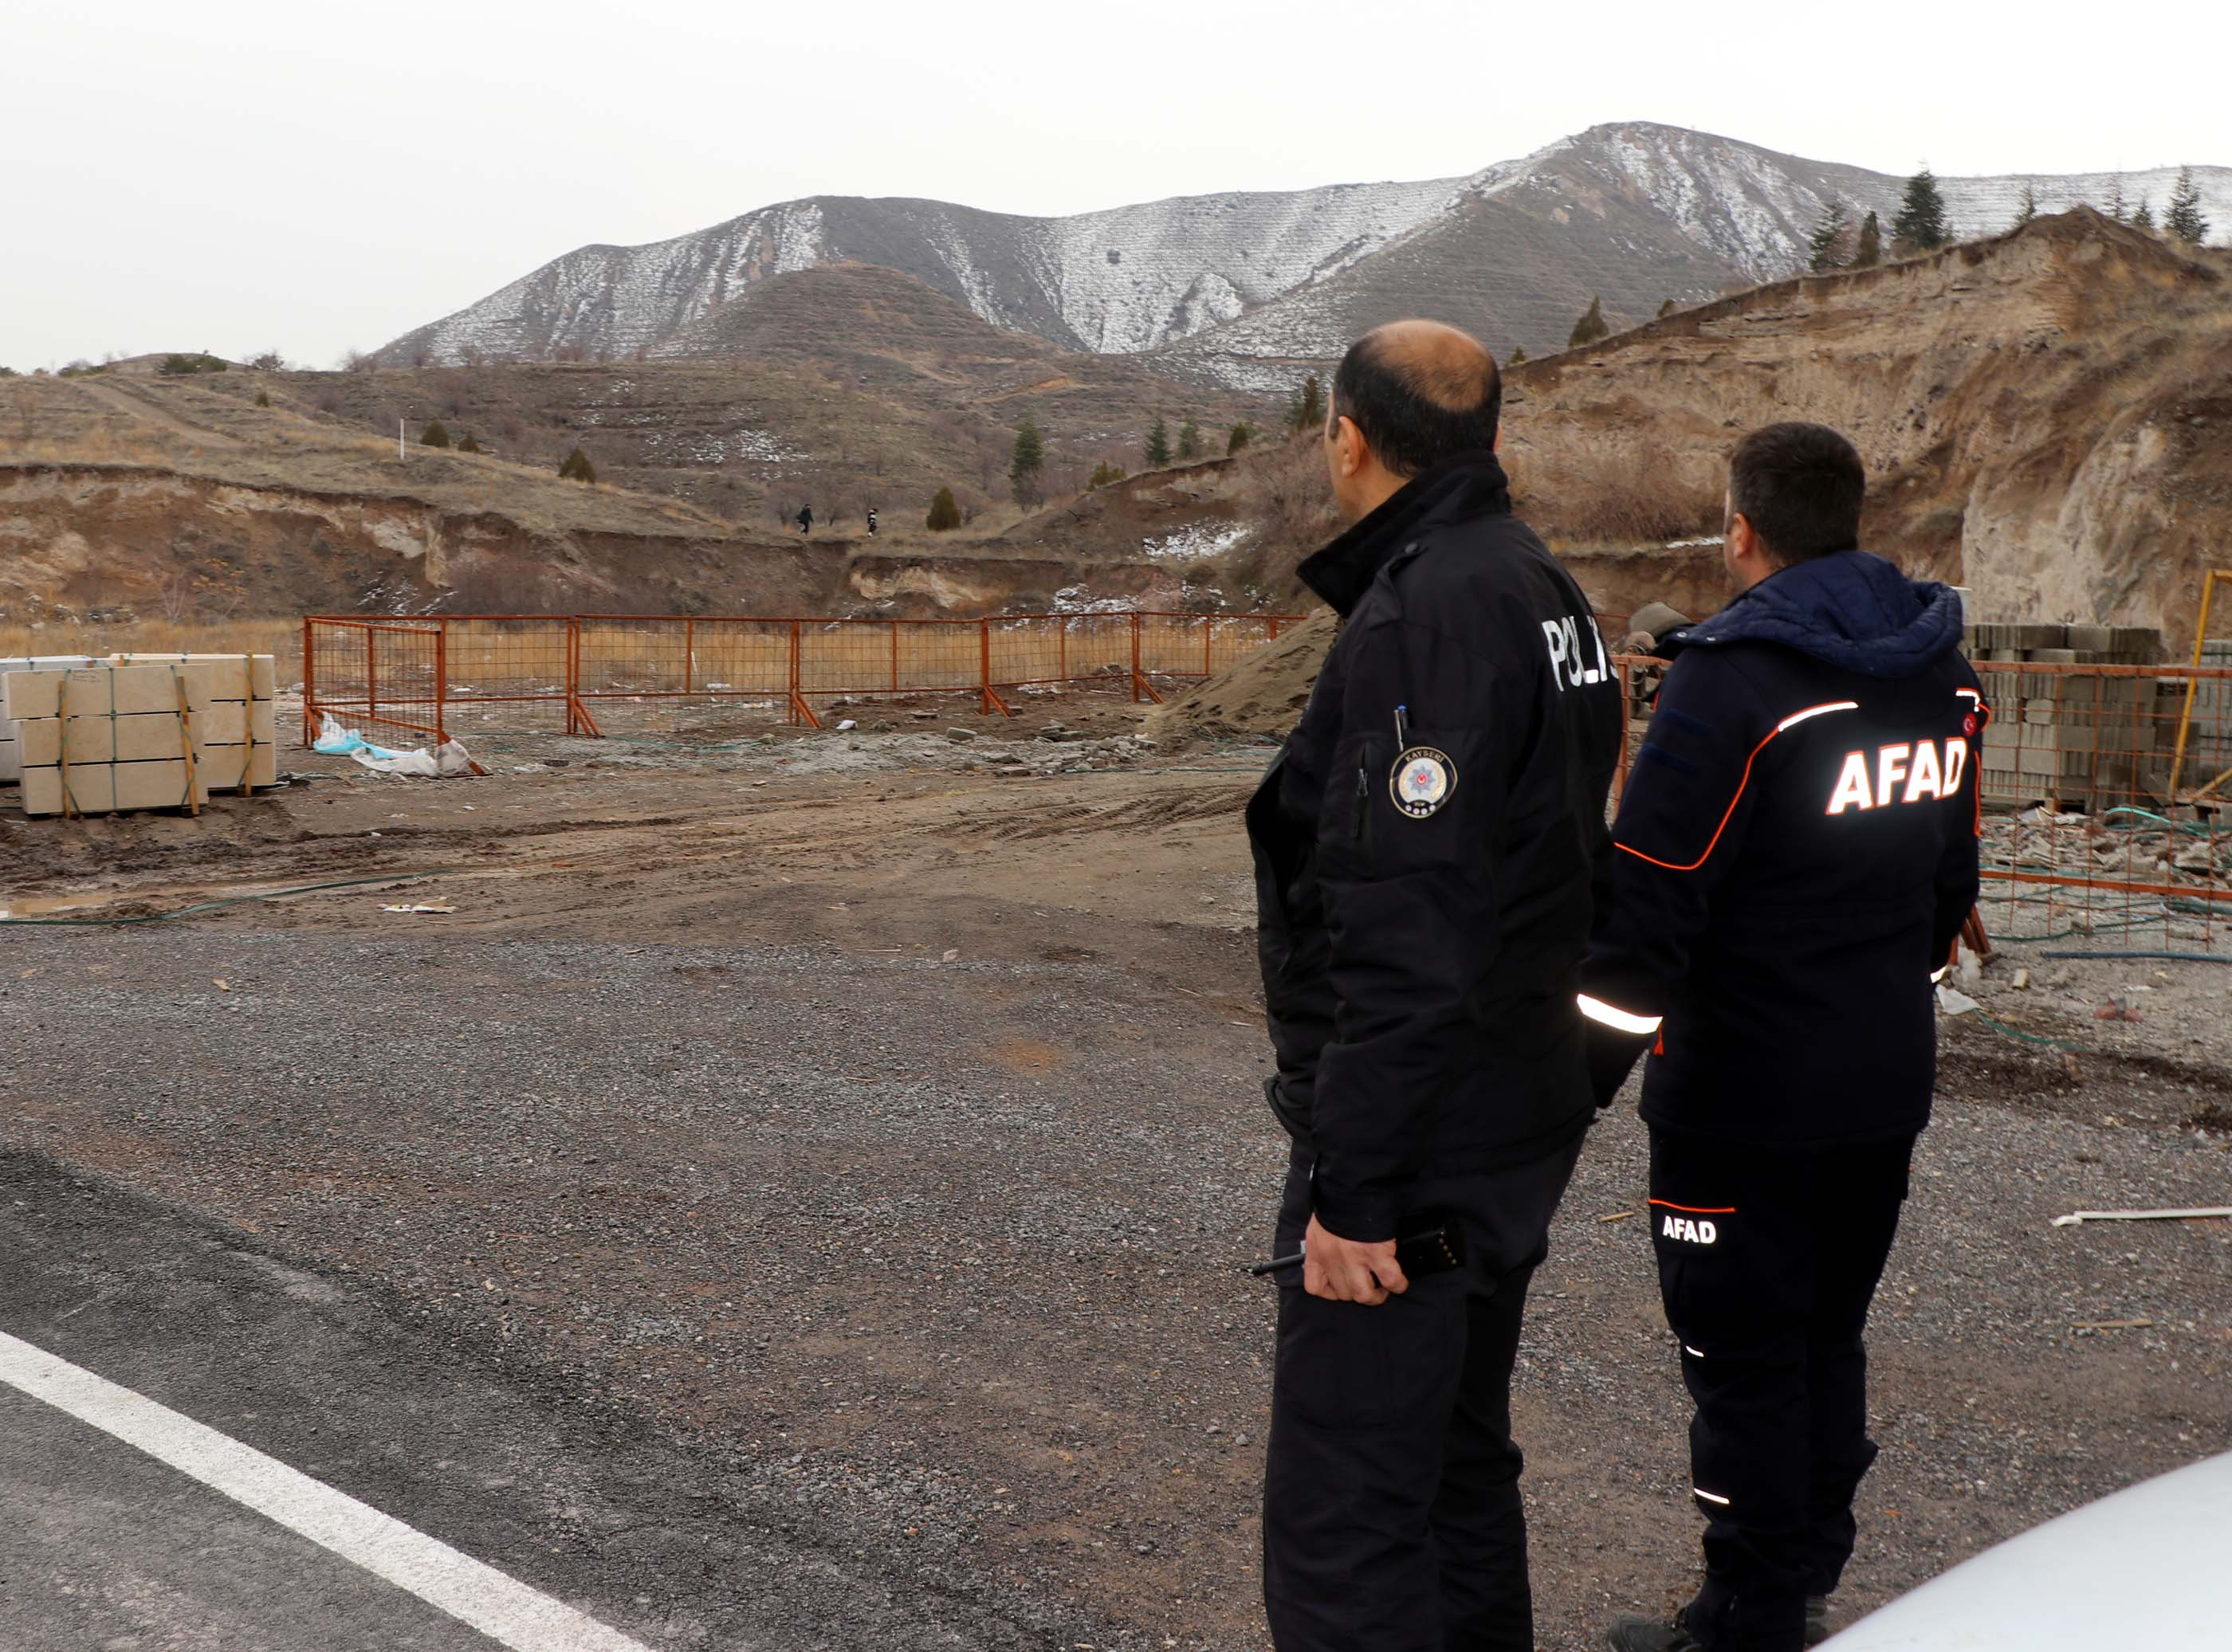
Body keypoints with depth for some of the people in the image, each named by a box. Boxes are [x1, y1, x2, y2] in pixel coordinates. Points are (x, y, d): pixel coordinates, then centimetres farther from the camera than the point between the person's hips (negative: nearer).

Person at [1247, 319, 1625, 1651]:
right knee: (1460, 1467, 23)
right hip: (1519, 1115, 10)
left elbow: (1408, 940, -26)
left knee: (1342, 1527, -2)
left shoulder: (1425, 615, -20)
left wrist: (1352, 1189, -22)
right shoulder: (1545, 589, 11)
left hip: (1422, 1135, -10)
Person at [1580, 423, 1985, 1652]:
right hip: (1889, 1089, 8)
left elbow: (1648, 905, -20)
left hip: (1743, 1091, -8)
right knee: (1827, 1341, 20)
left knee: (1742, 1359, 5)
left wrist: (1578, 1086, -15)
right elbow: (1949, 882, 15)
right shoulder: (1941, 672, 6)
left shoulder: (1733, 677, -18)